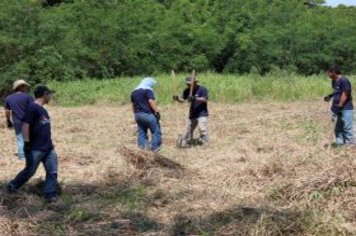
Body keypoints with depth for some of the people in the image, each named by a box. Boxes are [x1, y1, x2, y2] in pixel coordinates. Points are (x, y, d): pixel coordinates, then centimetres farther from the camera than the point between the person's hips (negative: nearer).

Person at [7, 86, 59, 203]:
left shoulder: (43, 109, 13)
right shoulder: (32, 108, -14)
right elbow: (25, 125, -18)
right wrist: (27, 143, -18)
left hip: (49, 147, 8)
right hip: (35, 148, -8)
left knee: (52, 171, 2)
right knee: (29, 171, 4)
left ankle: (50, 194, 9)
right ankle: (12, 185, 26)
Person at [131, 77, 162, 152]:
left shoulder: (134, 92, 17)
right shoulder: (148, 90, -7)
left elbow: (133, 104, 21)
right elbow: (151, 101, -18)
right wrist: (157, 111, -18)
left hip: (138, 114, 7)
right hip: (148, 114, -7)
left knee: (141, 132, 11)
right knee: (156, 131, 1)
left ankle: (142, 148, 10)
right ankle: (154, 148, -1)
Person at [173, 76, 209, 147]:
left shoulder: (202, 89, -13)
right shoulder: (187, 90, 4)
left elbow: (206, 99, -23)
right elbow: (182, 99, 2)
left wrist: (195, 98, -34)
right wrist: (177, 98, -20)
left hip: (202, 113, -7)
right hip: (192, 114, 7)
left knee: (202, 128, -18)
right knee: (189, 128, 15)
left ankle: (205, 143, -10)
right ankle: (187, 142, 30)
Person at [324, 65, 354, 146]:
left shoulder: (344, 81, -19)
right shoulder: (334, 81, 9)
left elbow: (345, 95, -20)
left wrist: (339, 106, -20)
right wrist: (330, 96, 6)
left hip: (346, 108, -9)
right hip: (339, 108, 9)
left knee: (347, 127, -5)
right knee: (338, 127, 14)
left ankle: (349, 144, 4)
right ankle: (340, 142, 23)